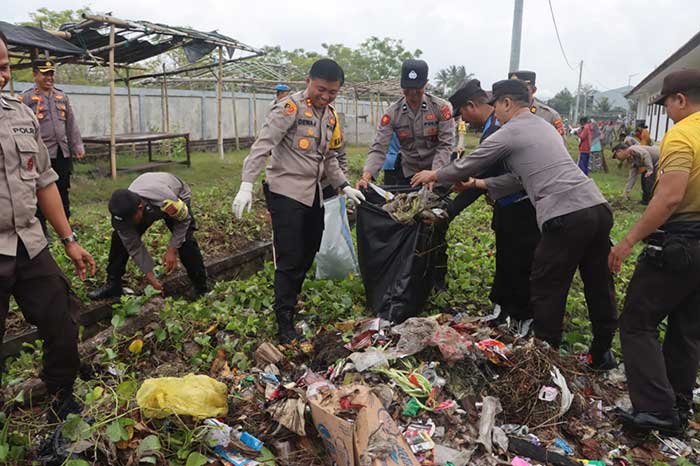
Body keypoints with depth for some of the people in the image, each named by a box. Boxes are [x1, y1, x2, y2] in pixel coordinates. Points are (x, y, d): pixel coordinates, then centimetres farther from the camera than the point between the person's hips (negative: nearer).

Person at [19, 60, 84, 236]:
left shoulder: (62, 96, 12)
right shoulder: (26, 98, -4)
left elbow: (71, 124, 14)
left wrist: (77, 146, 9)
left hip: (63, 152, 5)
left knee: (64, 191, 12)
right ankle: (41, 229, 13)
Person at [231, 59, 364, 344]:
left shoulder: (331, 116, 12)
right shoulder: (290, 107, -12)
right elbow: (262, 146, -19)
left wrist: (344, 186, 12)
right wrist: (246, 185, -28)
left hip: (313, 194, 8)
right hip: (286, 191, -8)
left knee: (307, 256, 13)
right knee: (290, 260, -7)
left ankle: (291, 304, 31)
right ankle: (285, 324, 4)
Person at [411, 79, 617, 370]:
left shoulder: (508, 134, 0)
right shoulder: (545, 126, 24)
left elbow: (467, 165, 11)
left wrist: (434, 175, 27)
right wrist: (483, 185, 32)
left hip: (566, 217, -8)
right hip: (599, 207, 8)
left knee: (547, 289, 6)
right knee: (598, 283, 17)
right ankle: (602, 354, 32)